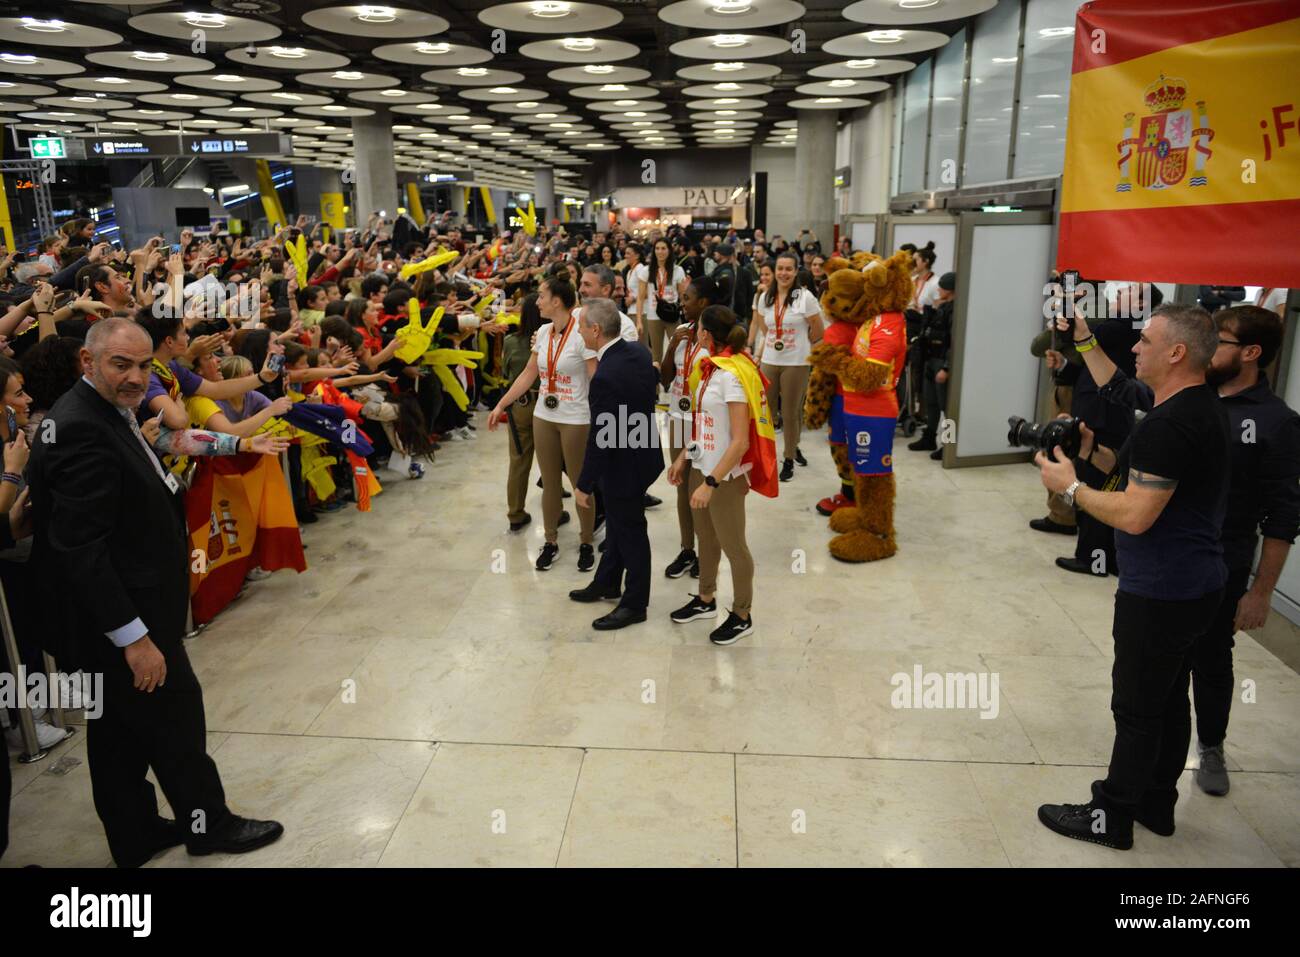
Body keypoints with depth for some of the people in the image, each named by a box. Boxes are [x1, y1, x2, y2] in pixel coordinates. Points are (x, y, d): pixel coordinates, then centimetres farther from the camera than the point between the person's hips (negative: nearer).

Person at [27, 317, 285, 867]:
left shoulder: (107, 414, 8)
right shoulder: (80, 431, -24)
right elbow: (79, 550, -27)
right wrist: (135, 637, -25)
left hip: (121, 614, 10)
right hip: (121, 620, -10)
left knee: (120, 733, 20)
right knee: (175, 717, 8)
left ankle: (134, 838, 36)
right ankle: (208, 824, 27)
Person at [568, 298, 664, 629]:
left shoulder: (605, 378, -30)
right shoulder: (640, 352, -5)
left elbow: (600, 439, -25)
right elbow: (654, 388, 11)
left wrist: (583, 485, -15)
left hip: (624, 465, -9)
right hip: (642, 452, 9)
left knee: (630, 531, 8)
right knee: (617, 524, 24)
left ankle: (635, 604, 26)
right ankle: (607, 583, 44)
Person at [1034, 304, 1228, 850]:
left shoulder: (1170, 424, -24)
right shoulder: (1204, 409, 9)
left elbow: (1135, 515, -25)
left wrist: (1070, 487, -13)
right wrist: (1094, 452, 6)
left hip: (1160, 595, -10)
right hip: (1195, 586, 10)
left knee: (1137, 708, 3)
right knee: (1170, 699, 19)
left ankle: (1112, 819, 17)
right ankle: (1156, 804, 34)